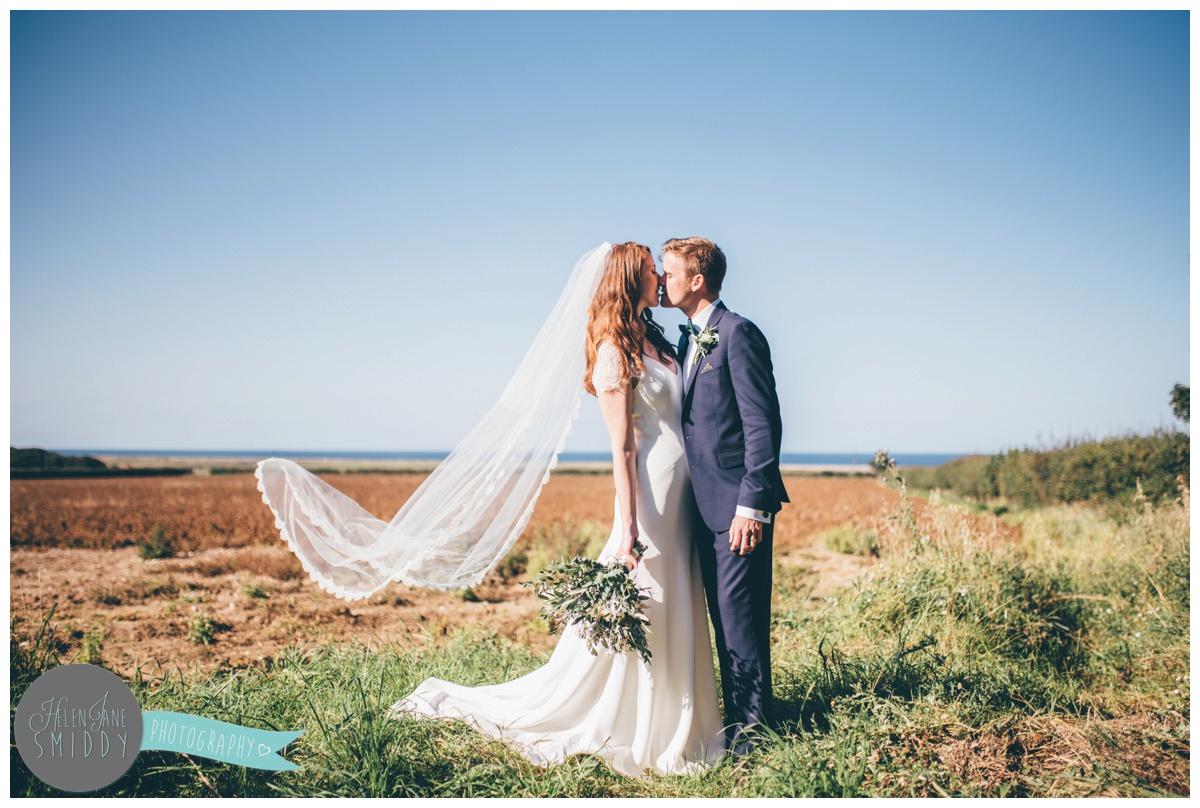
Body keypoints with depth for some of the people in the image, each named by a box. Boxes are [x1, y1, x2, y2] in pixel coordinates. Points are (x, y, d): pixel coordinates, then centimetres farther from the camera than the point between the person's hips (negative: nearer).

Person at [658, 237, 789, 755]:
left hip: (737, 505, -9)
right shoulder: (690, 341, 17)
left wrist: (752, 504, -20)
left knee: (740, 618, -3)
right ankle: (736, 716, 25)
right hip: (706, 506, 9)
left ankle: (752, 725, 8)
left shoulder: (737, 333, -11)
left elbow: (763, 424, -16)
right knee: (722, 617, 14)